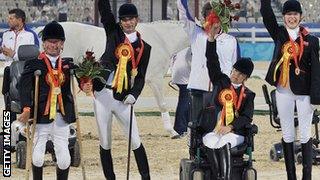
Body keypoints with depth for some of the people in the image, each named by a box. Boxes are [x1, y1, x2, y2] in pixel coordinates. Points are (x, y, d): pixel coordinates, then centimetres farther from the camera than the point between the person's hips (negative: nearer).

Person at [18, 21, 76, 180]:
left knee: (64, 159, -1)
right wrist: (27, 109, -31)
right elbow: (24, 86, -17)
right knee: (38, 158, -6)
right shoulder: (34, 64, -4)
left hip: (61, 117, 3)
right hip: (41, 117, -3)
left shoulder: (67, 65, 11)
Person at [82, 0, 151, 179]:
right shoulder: (114, 33, 8)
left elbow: (141, 77, 2)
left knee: (136, 142, -4)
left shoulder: (144, 47, 7)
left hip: (123, 98, -1)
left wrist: (134, 94, -14)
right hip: (103, 95, 1)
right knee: (105, 144, 4)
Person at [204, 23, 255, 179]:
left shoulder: (248, 95, 9)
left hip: (235, 132, -2)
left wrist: (230, 127, -18)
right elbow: (212, 61, 6)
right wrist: (211, 38, -5)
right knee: (210, 142, -33)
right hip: (213, 130, 2)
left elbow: (247, 117, -2)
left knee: (222, 143, -34)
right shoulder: (222, 82, 14)